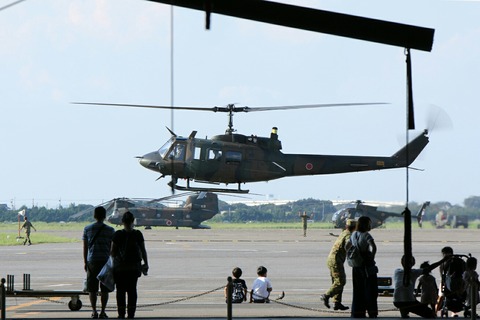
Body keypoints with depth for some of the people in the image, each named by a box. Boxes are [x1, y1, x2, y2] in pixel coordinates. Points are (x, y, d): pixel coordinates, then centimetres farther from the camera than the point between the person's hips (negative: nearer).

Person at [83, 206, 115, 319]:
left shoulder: (87, 229, 3)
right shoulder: (110, 230, 0)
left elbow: (85, 247, 4)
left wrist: (85, 263, 10)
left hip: (92, 262, 1)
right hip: (106, 261, -1)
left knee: (92, 289, 6)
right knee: (105, 289, 4)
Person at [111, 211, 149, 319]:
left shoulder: (118, 235, -9)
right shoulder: (138, 234, -4)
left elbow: (113, 252, -7)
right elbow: (143, 251, 1)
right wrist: (146, 263, 11)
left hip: (120, 267, -2)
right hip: (134, 267, 2)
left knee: (121, 291, 7)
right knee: (132, 290, 10)